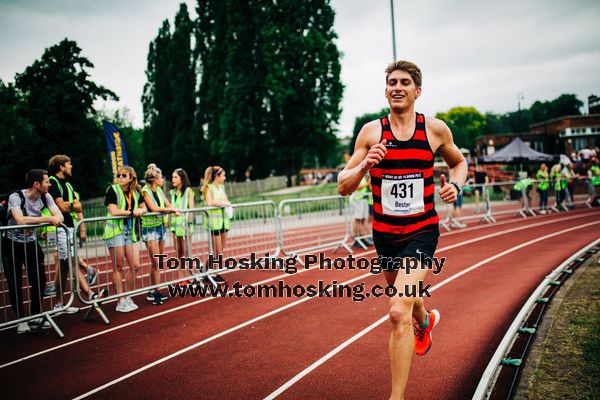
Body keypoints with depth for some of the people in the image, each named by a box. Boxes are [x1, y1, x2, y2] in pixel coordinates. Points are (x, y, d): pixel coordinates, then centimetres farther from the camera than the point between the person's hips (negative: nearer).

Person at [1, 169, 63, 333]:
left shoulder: (45, 197, -6)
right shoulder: (16, 197, -23)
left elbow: (59, 216, -12)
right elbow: (20, 220, -38)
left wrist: (55, 220, -35)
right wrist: (47, 219, -36)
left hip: (31, 243, 5)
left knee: (39, 281, 3)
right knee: (15, 284, 0)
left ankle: (36, 317, 19)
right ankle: (21, 320, 14)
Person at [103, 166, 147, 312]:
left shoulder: (136, 192, 10)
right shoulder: (113, 190, -6)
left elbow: (144, 208, 19)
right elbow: (113, 211, -15)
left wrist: (140, 211, -5)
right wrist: (132, 212, -9)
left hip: (130, 231, 5)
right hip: (115, 230, -5)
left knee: (135, 266, 2)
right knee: (118, 267, -1)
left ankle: (128, 298, 18)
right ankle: (121, 302, 7)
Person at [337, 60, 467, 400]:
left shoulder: (436, 129, -5)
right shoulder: (371, 132, -5)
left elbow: (459, 162, 15)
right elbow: (343, 187, -5)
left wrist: (455, 185, -6)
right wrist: (364, 166, -25)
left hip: (422, 231, -3)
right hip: (385, 232, 3)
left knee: (398, 312, -18)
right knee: (406, 297, 26)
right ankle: (425, 321, 64)